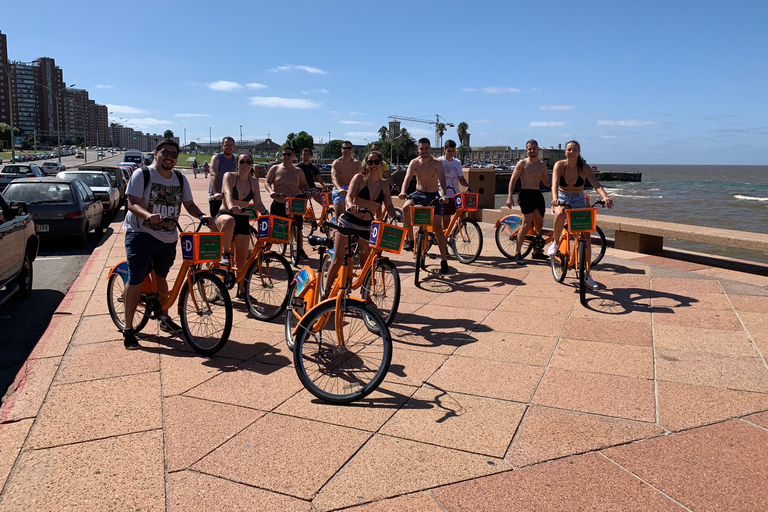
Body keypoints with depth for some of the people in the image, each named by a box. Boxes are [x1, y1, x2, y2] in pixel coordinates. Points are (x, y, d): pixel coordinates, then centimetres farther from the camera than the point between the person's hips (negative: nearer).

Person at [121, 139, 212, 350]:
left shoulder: (180, 179, 8)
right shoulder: (142, 174, -8)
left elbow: (189, 204, 10)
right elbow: (133, 204, -15)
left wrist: (201, 216, -11)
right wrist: (148, 215, -36)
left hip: (168, 238, 5)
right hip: (141, 234, -5)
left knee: (161, 277, 19)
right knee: (135, 280, -8)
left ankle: (164, 319, 34)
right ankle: (128, 329, 1)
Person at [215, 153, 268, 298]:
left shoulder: (254, 182, 5)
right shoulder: (229, 176, -7)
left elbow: (258, 203, 4)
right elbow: (228, 192, -26)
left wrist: (266, 214, -17)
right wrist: (231, 206, -47)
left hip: (243, 220, 4)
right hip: (225, 215, -4)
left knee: (242, 259, 3)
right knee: (229, 221, -43)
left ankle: (241, 290, 19)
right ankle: (225, 254, -21)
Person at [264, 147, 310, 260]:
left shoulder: (298, 171, 11)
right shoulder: (275, 169, 6)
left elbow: (304, 185, 18)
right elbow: (267, 182, 3)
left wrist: (306, 192, -4)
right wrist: (270, 191, -17)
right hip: (278, 204, -1)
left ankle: (300, 250, 14)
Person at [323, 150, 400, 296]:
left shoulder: (384, 184, 7)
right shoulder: (359, 178, -6)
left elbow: (389, 206, 5)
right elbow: (349, 196, -19)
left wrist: (396, 216, -15)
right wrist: (351, 205, -42)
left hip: (367, 226, 4)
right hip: (348, 222, -3)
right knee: (338, 259, -1)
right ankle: (326, 292, 10)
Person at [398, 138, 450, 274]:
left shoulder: (437, 163, -9)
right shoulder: (414, 163, -5)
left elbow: (442, 180, -20)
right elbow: (407, 178, -16)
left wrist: (443, 195, -39)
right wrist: (403, 191, -37)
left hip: (434, 196, -2)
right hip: (419, 194, 2)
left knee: (437, 227, -8)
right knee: (406, 207, -32)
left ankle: (444, 260, 1)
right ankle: (410, 238, -14)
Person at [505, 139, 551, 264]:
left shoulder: (542, 165, 15)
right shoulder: (522, 163, -2)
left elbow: (546, 181, 24)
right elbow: (513, 180, -7)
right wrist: (510, 197, -17)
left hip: (538, 195, 7)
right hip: (526, 194, -7)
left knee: (539, 224, 9)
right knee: (527, 223, -17)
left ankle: (536, 252, 22)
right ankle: (517, 253, -13)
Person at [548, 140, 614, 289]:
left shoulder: (584, 168, -11)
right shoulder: (559, 165, -12)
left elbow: (596, 184, -24)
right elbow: (555, 183, -26)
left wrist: (605, 196, -44)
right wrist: (555, 198, -47)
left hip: (578, 200, 2)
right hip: (562, 199, -1)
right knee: (561, 213, -40)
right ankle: (555, 242, -13)